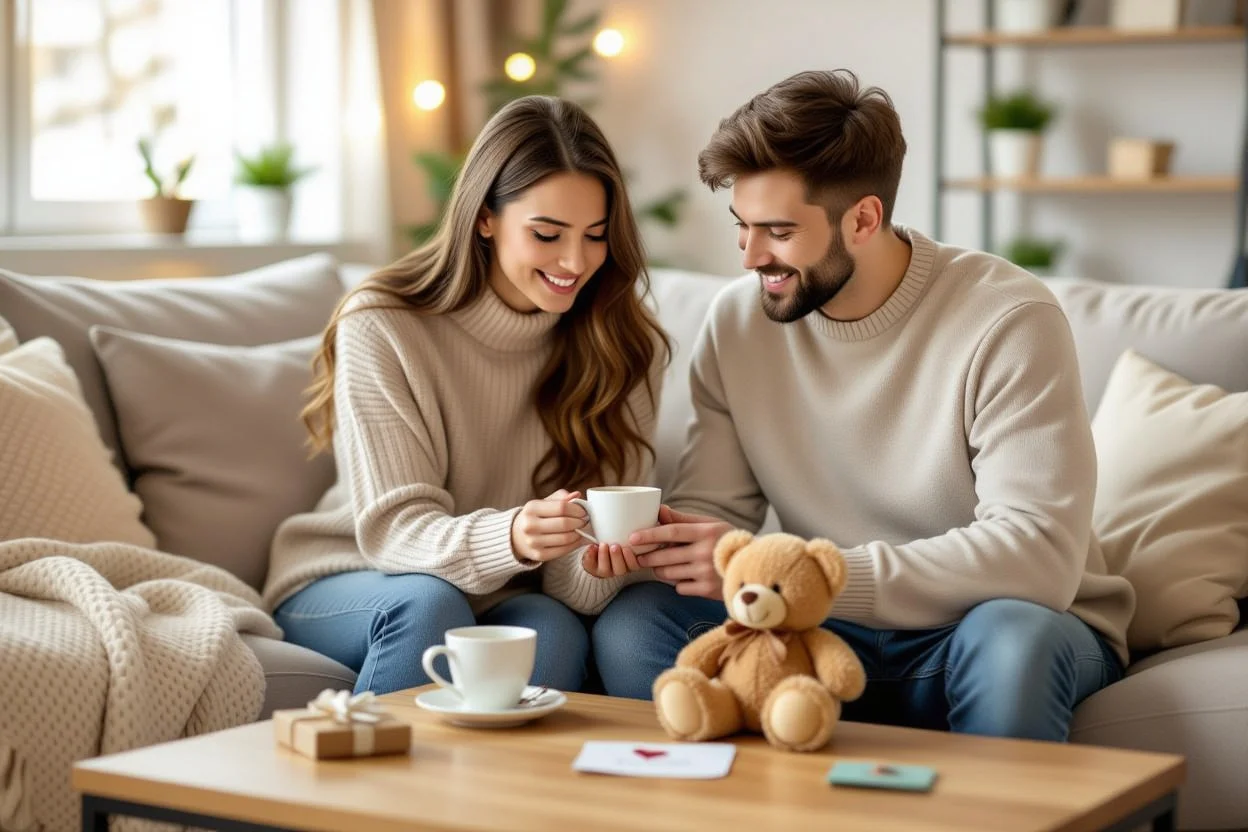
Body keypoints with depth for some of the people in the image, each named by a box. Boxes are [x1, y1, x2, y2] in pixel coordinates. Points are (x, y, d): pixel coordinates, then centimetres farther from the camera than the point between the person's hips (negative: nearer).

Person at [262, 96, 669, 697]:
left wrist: (594, 566, -35)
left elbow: (576, 581, -9)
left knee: (555, 630, -30)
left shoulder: (625, 347, -6)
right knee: (428, 603, -33)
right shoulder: (380, 326, -14)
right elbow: (394, 528, -19)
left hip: (504, 598, 2)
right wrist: (511, 539, -40)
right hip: (344, 582, -1)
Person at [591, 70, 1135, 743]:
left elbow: (1040, 555, -27)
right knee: (631, 625, -19)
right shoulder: (738, 321, -1)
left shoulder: (1007, 322, -18)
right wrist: (661, 540, -25)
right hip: (836, 633, 4)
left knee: (1010, 638, -38)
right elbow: (713, 509, 2)